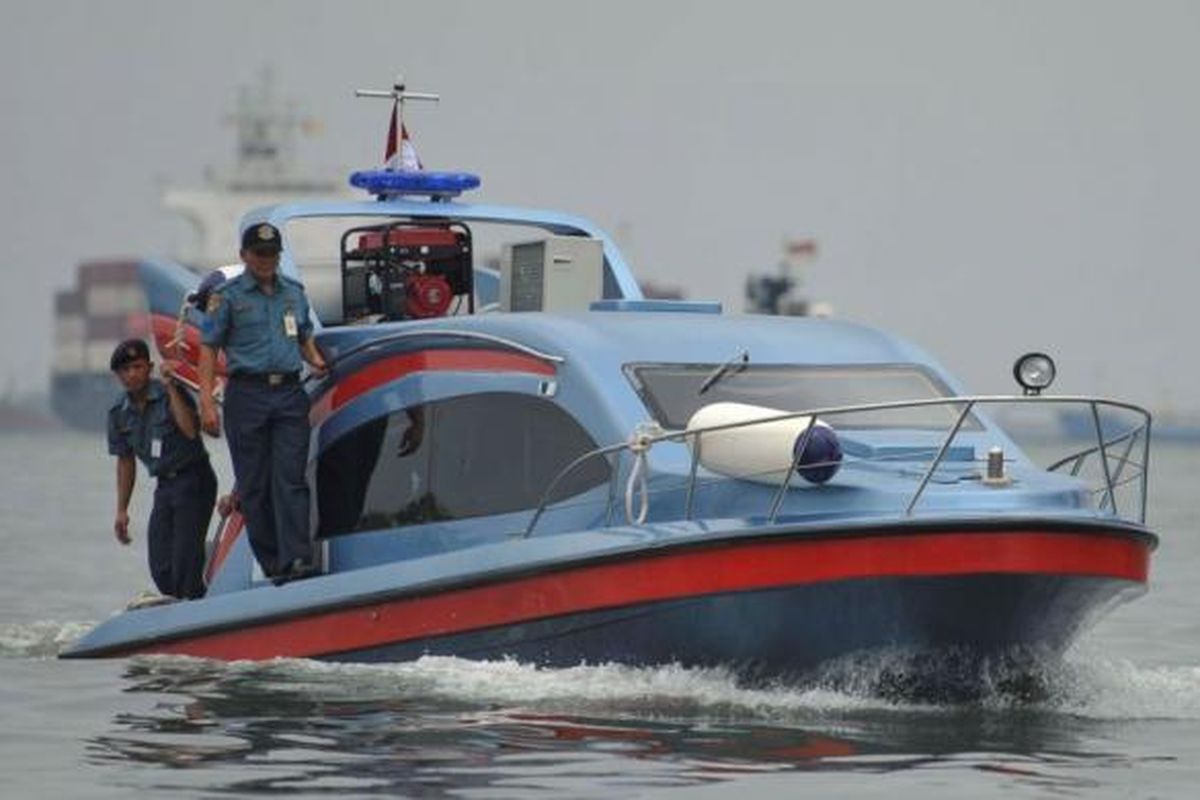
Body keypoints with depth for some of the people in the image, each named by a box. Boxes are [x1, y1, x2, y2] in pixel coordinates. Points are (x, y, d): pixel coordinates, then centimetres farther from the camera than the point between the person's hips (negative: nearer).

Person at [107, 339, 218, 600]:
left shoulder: (170, 394, -13)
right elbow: (125, 462, 14)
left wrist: (170, 388, -31)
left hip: (193, 480, -7)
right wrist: (122, 510, 14)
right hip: (164, 486, 7)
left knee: (184, 560, -14)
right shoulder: (119, 413, 5)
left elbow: (190, 430, -31)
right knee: (160, 568, 3)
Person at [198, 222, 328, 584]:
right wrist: (207, 403, -10)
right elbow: (209, 349, 0)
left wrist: (316, 361, 3)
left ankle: (296, 559, -19)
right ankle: (272, 564, 5)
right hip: (247, 394, -2)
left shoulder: (294, 293, 16)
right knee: (253, 485, 0)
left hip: (290, 394, 2)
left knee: (290, 479, -10)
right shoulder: (227, 296, 3)